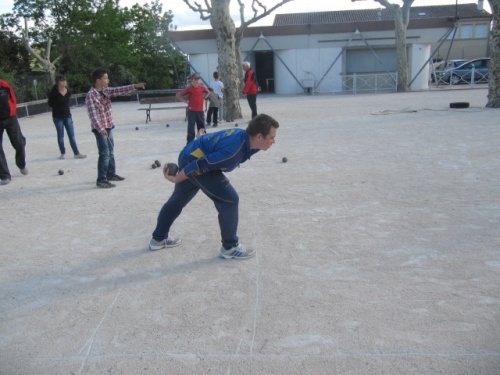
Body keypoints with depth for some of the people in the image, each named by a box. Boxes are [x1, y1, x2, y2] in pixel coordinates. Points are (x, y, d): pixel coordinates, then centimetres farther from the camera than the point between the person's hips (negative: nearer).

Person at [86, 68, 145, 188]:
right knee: (104, 153, -10)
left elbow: (119, 90, 1)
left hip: (109, 126, 8)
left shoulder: (106, 90, 6)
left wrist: (134, 86, -11)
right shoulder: (90, 95, -17)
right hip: (100, 128, -8)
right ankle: (101, 180, -4)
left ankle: (111, 174, 31)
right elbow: (93, 114, -22)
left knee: (110, 152, 17)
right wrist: (100, 129, -28)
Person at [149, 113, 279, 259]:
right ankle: (230, 247, 7)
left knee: (178, 199, 25)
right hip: (194, 161, -10)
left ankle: (159, 238, 44)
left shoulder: (242, 135, -5)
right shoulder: (233, 150, -32)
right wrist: (176, 179, -14)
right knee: (229, 199, -9)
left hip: (189, 157, 10)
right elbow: (201, 165, -27)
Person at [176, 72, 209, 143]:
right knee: (191, 127, -3)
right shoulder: (189, 89, -6)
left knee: (202, 128, 8)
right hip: (191, 111, -4)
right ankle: (190, 143, 4)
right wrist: (185, 101, -5)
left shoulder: (202, 88, 4)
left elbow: (208, 92, 26)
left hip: (200, 110, 4)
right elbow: (178, 95, -2)